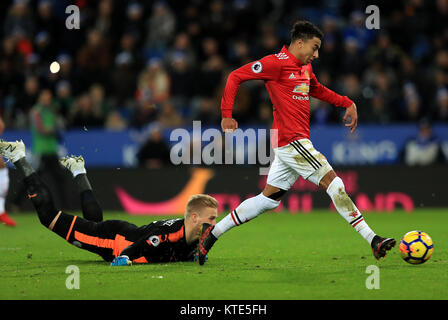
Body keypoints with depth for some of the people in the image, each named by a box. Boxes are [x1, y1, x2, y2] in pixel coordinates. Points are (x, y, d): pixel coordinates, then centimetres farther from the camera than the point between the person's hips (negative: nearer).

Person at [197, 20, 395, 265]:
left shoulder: (305, 68, 18)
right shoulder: (277, 63, -10)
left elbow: (318, 90, 38)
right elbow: (235, 77, -10)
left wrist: (348, 104, 26)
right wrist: (227, 115, -16)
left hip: (293, 143, 10)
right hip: (291, 141, -10)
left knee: (269, 199, 12)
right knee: (332, 182, -11)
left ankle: (213, 232, 18)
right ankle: (372, 240, -11)